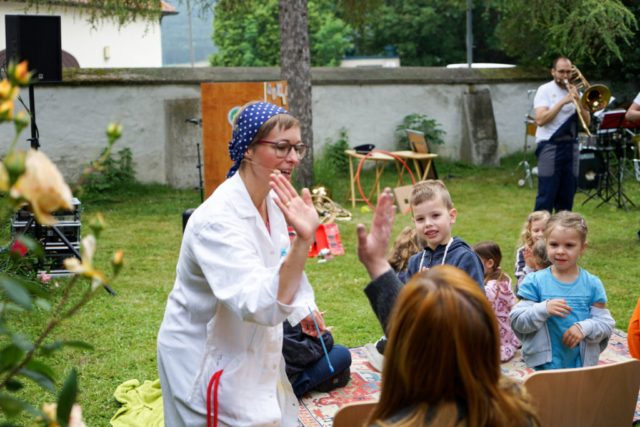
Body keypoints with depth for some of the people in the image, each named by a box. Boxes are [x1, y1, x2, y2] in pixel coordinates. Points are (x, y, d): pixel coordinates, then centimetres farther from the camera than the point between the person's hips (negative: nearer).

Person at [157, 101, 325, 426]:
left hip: (250, 352, 9)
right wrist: (303, 240, -50)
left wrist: (302, 308, 19)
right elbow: (262, 306, -40)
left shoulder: (272, 200, -2)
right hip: (206, 360, -8)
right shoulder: (217, 220, -30)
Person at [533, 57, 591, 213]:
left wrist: (579, 102, -9)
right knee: (546, 196, -9)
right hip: (550, 146, -5)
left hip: (571, 147, 5)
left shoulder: (575, 92, 14)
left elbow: (586, 122, 6)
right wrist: (562, 102, -17)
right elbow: (540, 120, -14)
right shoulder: (545, 90, 0)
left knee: (567, 196, 6)